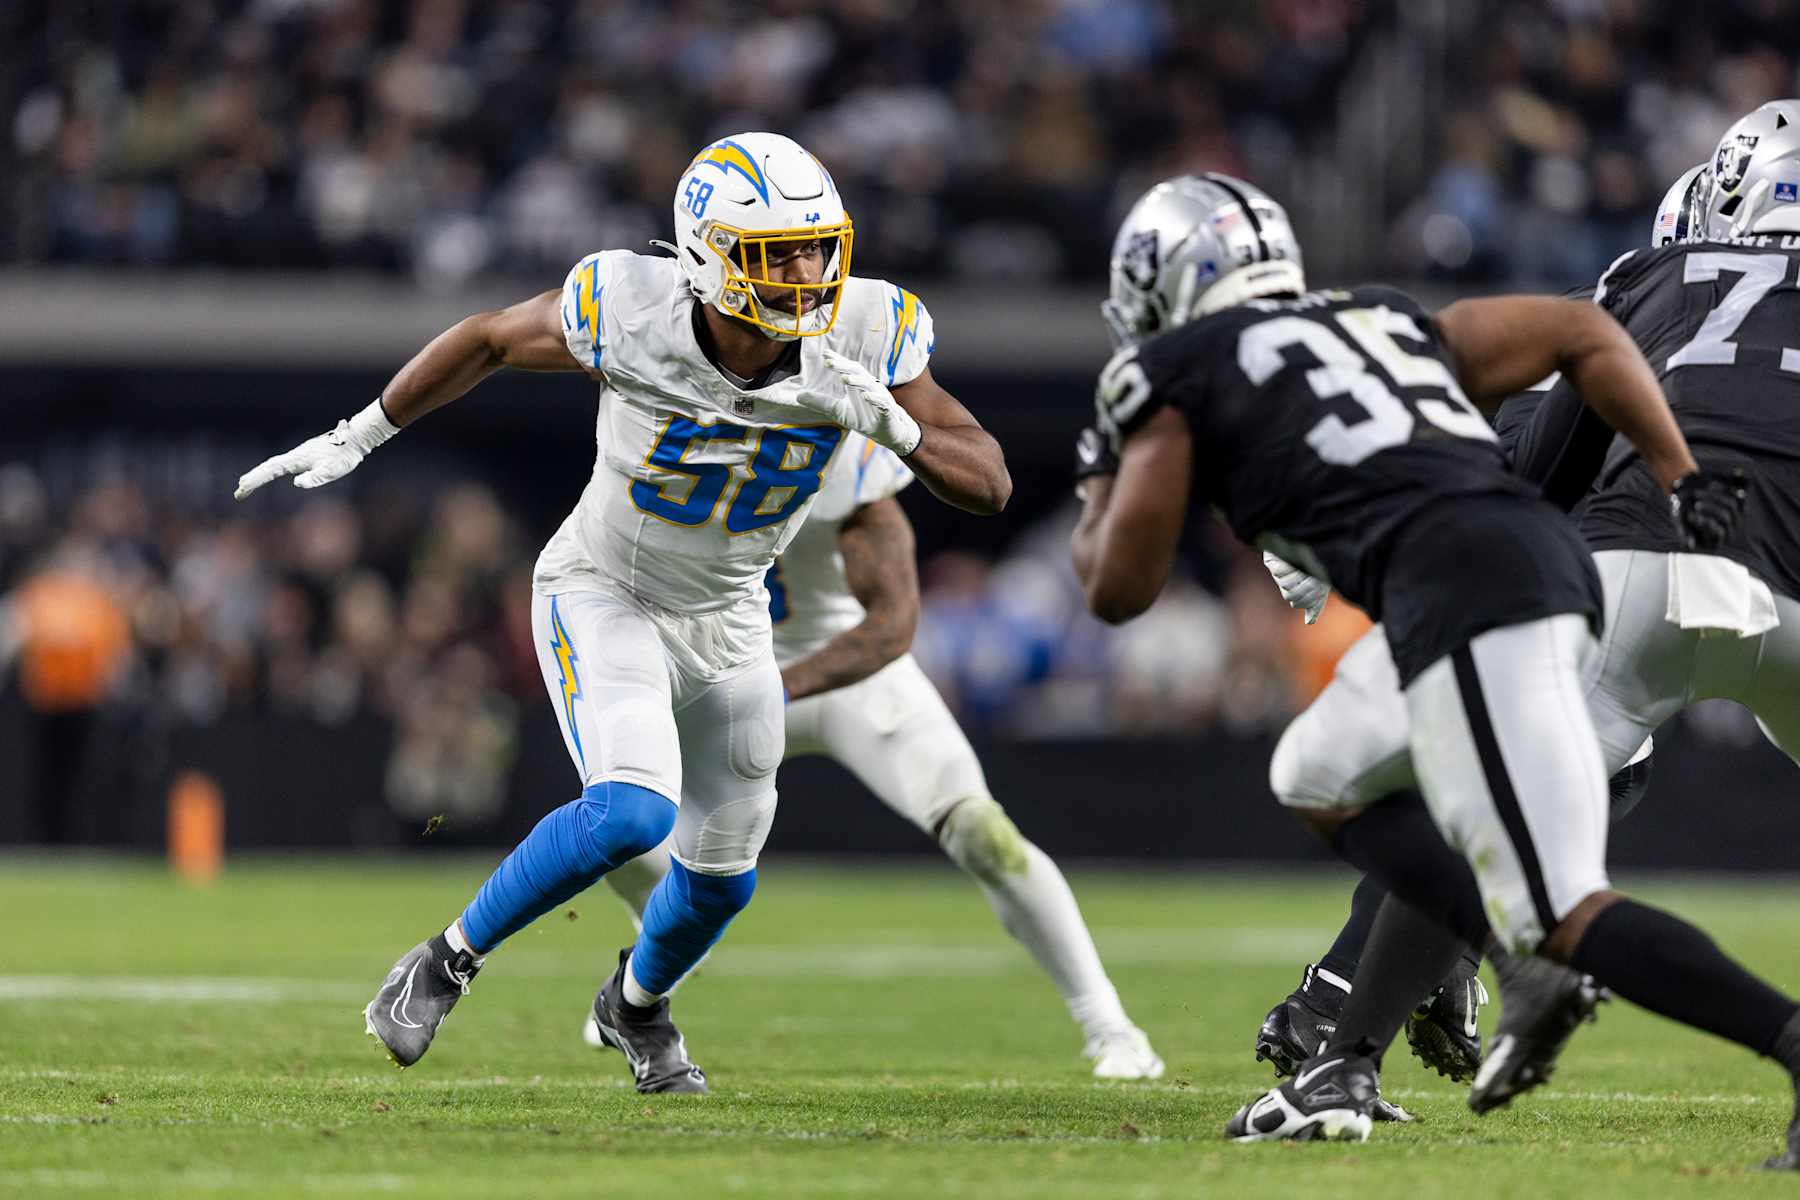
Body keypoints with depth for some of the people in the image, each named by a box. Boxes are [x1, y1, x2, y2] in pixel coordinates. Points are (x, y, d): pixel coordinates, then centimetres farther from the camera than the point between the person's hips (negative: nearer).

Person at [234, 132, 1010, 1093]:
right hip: (604, 595, -4)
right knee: (632, 814, -29)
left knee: (722, 875, 17)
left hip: (725, 618, 5)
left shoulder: (866, 337, -22)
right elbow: (491, 339, -9)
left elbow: (988, 485, -19)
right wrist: (357, 437, -2)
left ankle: (636, 1005, 51)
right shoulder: (634, 317, -29)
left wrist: (890, 423, -38)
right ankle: (447, 962, -7)